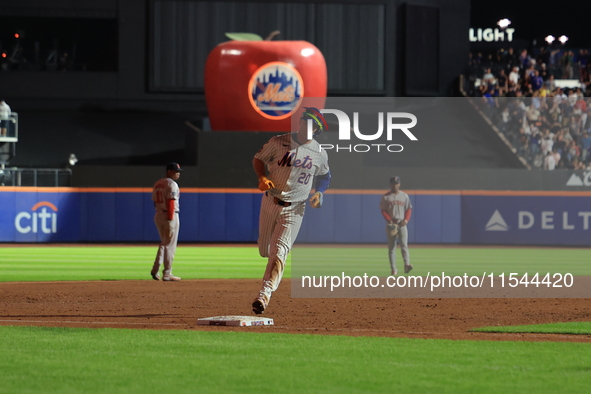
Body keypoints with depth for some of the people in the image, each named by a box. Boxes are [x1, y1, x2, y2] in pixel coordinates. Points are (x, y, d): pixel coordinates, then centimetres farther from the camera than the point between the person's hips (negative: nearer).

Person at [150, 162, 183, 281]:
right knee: (170, 245, -1)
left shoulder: (157, 184, 14)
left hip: (158, 215, 8)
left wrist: (161, 215, 16)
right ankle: (167, 274, 1)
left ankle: (155, 270, 6)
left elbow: (155, 202, 14)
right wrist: (170, 219, -21)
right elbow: (171, 203, -19)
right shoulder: (171, 184, -12)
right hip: (169, 216, -8)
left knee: (163, 243, 18)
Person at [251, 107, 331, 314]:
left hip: (294, 209, -1)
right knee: (265, 249, 9)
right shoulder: (279, 142, -6)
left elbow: (325, 176, 17)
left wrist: (319, 193, -2)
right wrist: (262, 177, -13)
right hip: (270, 203, 2)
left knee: (279, 251, -15)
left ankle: (264, 294, -23)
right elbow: (258, 159, 6)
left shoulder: (319, 154, -1)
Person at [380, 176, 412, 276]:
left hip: (402, 223, 0)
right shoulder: (385, 197, 5)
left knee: (404, 244, -16)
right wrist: (389, 220, -13)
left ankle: (407, 265, -27)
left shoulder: (404, 196, 9)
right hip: (391, 224, 0)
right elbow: (383, 210, 3)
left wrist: (406, 219, -8)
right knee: (391, 247, 0)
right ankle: (393, 269, 1)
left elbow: (409, 209, 10)